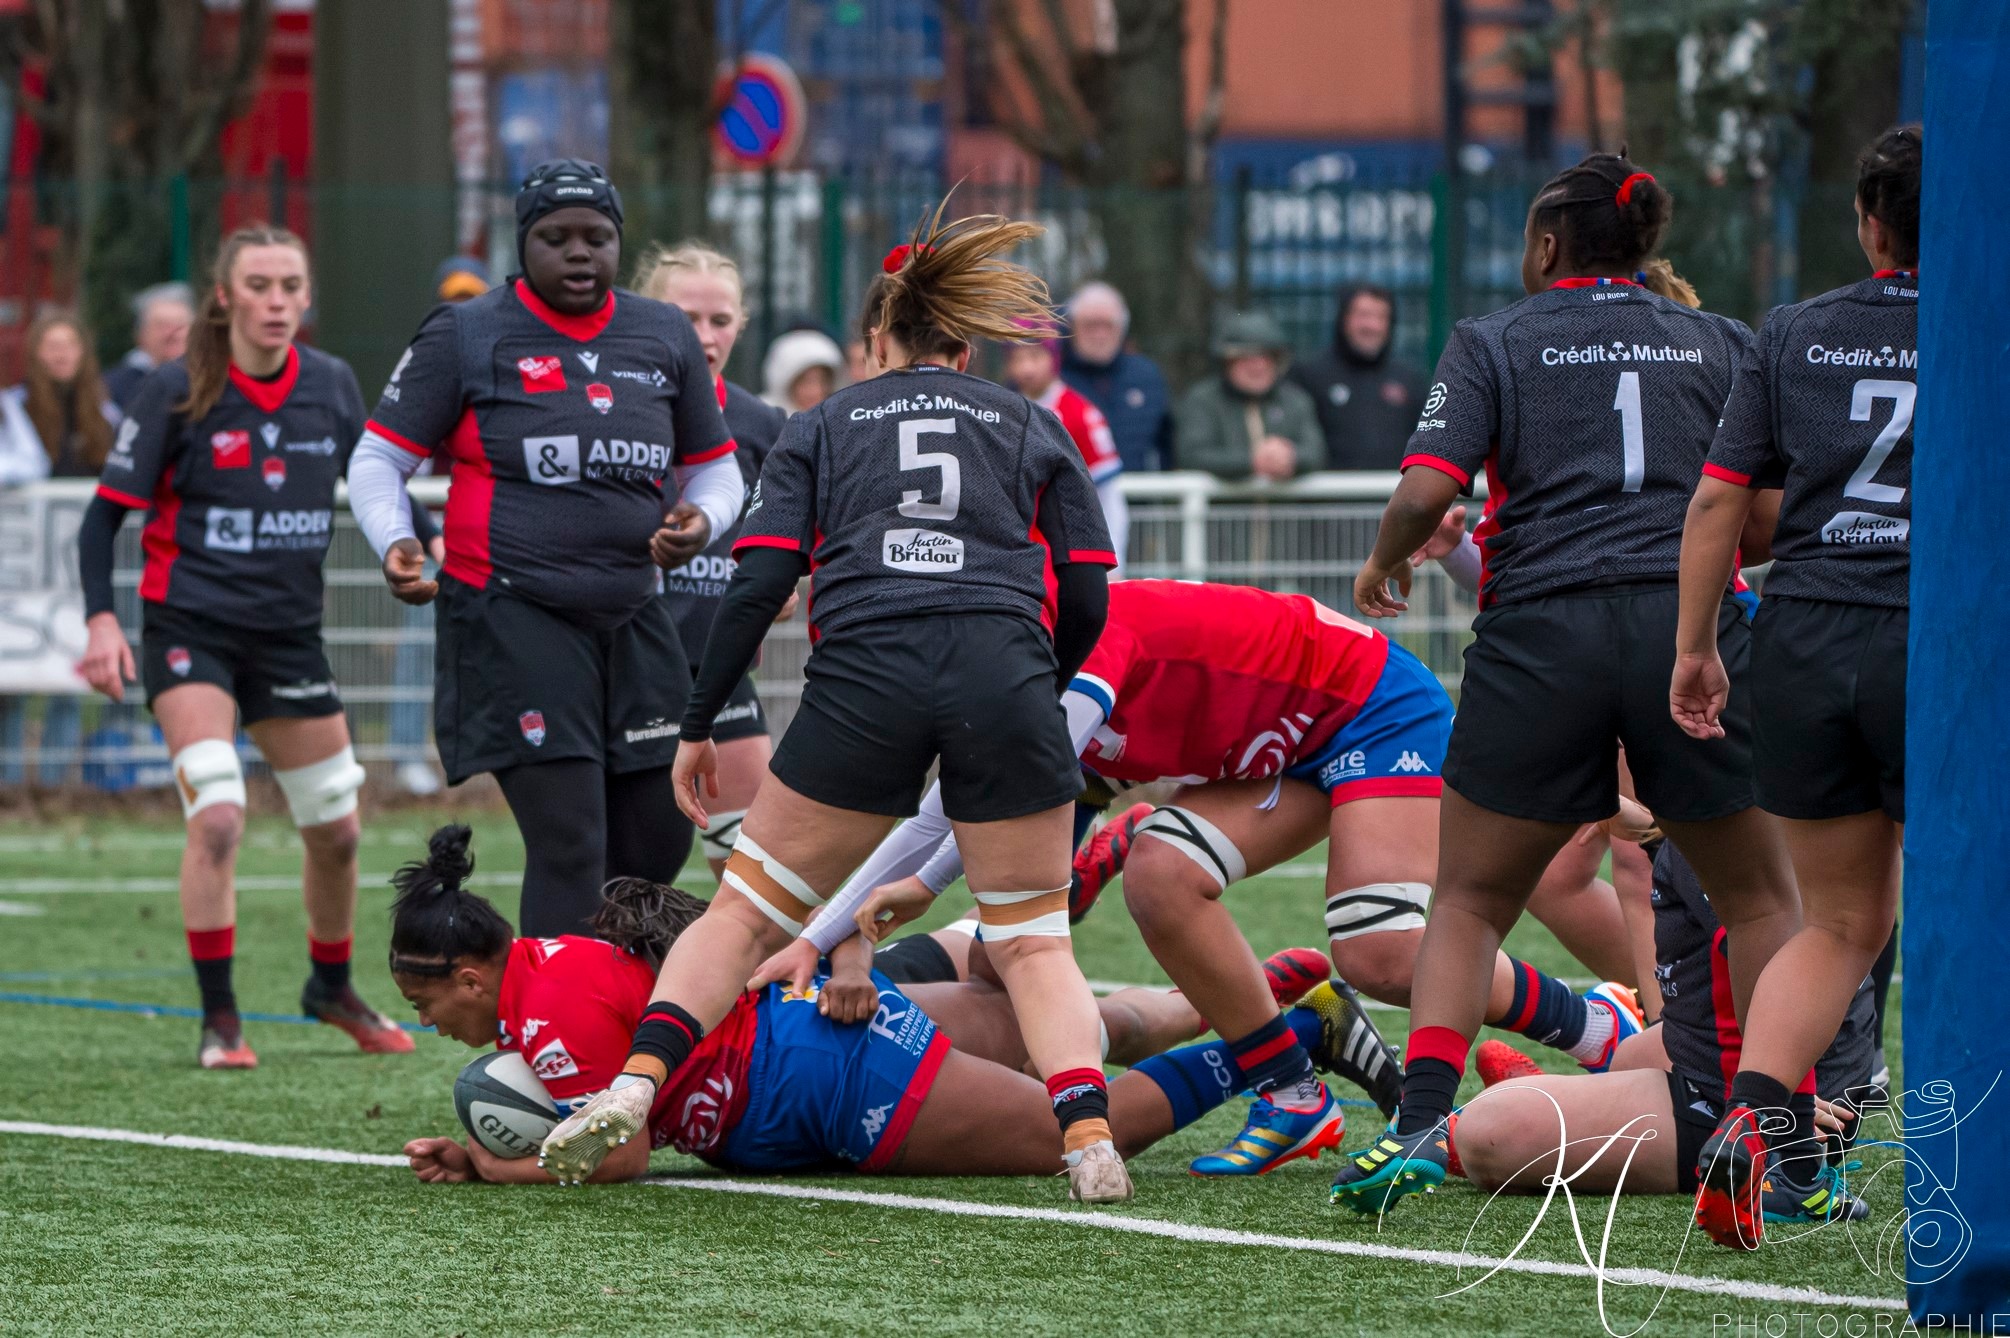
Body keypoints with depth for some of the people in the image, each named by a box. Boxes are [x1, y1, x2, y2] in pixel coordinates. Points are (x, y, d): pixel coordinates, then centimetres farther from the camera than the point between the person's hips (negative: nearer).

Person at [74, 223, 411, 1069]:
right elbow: (106, 513, -7)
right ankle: (218, 1019, -10)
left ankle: (332, 986, 38)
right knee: (217, 817, -21)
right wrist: (101, 619, -20)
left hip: (290, 633, 5)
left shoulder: (333, 387, 1)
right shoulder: (176, 392, -10)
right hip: (190, 627, -4)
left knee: (335, 830, 12)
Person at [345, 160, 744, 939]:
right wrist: (394, 542, -18)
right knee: (571, 848, -15)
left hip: (631, 613, 6)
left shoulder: (665, 337, 11)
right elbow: (378, 458, 2)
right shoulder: (464, 336, -1)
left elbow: (714, 467, 20)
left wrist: (700, 521, -3)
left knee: (658, 845, 7)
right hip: (512, 618, -6)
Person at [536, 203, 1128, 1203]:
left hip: (864, 678, 0)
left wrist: (697, 726, 14)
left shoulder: (821, 427, 21)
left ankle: (635, 1082, -7)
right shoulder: (1032, 428, 23)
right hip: (1004, 671, 1)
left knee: (749, 908, 11)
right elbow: (1086, 600, 15)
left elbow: (757, 583, 9)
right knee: (1032, 941, 10)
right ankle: (1088, 1133, -12)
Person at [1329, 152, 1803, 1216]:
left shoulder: (1492, 343, 8)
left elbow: (1427, 490, -4)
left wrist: (1383, 566, 15)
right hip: (1691, 627, 1)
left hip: (1539, 640, -1)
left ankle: (1418, 1125, -6)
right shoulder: (1721, 343, 14)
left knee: (1471, 901, 13)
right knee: (1760, 898, 14)